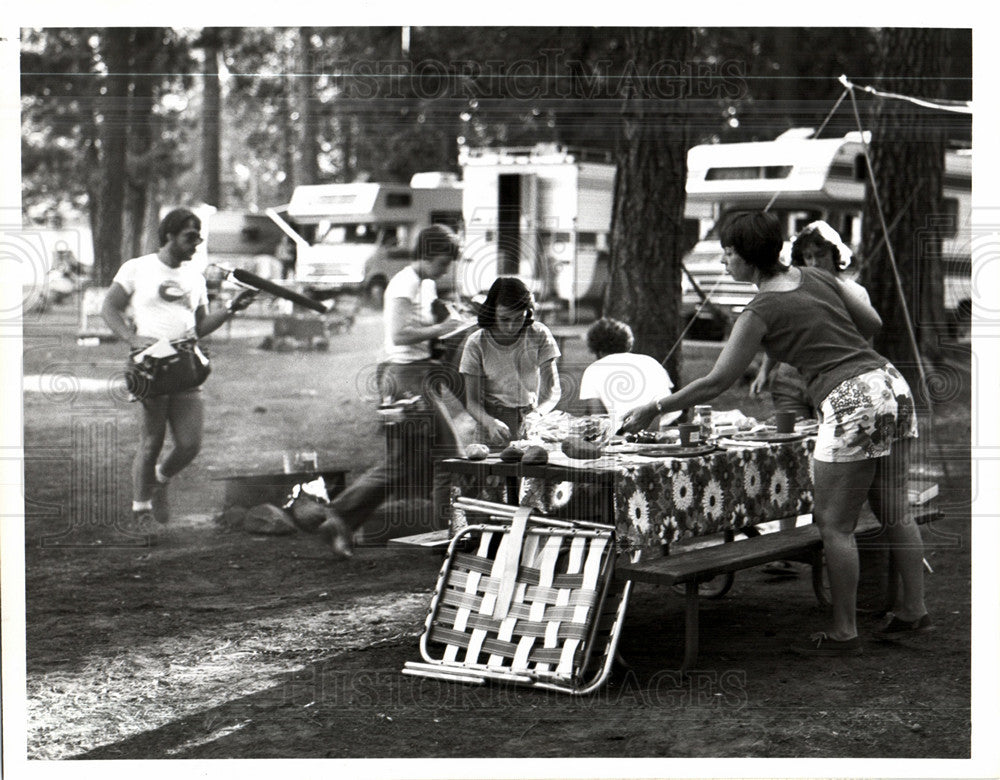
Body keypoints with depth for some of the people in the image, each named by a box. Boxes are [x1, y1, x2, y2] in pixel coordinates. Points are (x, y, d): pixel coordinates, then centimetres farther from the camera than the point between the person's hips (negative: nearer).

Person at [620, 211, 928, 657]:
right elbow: (873, 324, 20)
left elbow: (715, 384, -6)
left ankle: (844, 633, 5)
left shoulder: (761, 312, -5)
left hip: (850, 402, -8)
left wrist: (652, 410, 1)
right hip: (890, 382, 8)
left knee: (834, 525, 1)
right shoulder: (816, 277, 13)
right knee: (894, 513, 16)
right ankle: (913, 610, 25)